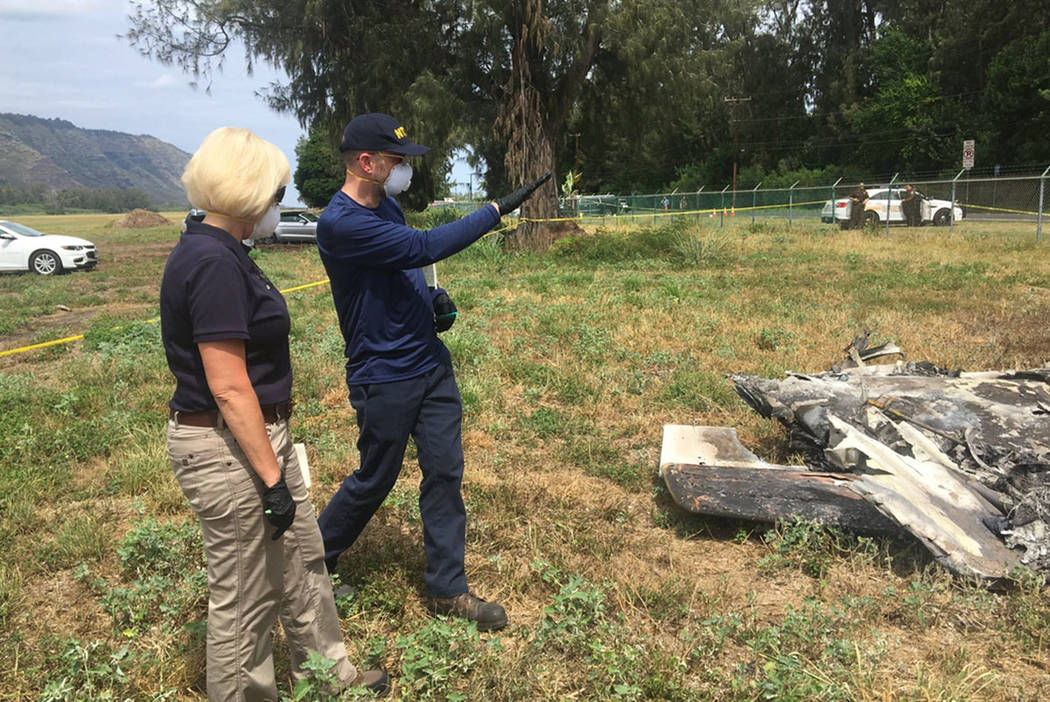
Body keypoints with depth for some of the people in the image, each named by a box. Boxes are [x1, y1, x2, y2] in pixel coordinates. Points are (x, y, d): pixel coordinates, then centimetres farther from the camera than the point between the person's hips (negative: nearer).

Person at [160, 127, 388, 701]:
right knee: (244, 594, 8)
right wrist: (271, 477, -20)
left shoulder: (214, 251, 9)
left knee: (302, 559, 22)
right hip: (228, 447, -11)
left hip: (258, 435, 11)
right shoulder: (214, 263, -22)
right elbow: (228, 387, -24)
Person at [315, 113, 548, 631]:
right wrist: (495, 211, -22)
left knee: (445, 473, 8)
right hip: (384, 379, -8)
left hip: (431, 365, 8)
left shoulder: (386, 204, 8)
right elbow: (423, 247, -28)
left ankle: (447, 589, 20)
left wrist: (433, 297, 3)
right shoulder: (340, 223, -21)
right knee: (375, 480, 8)